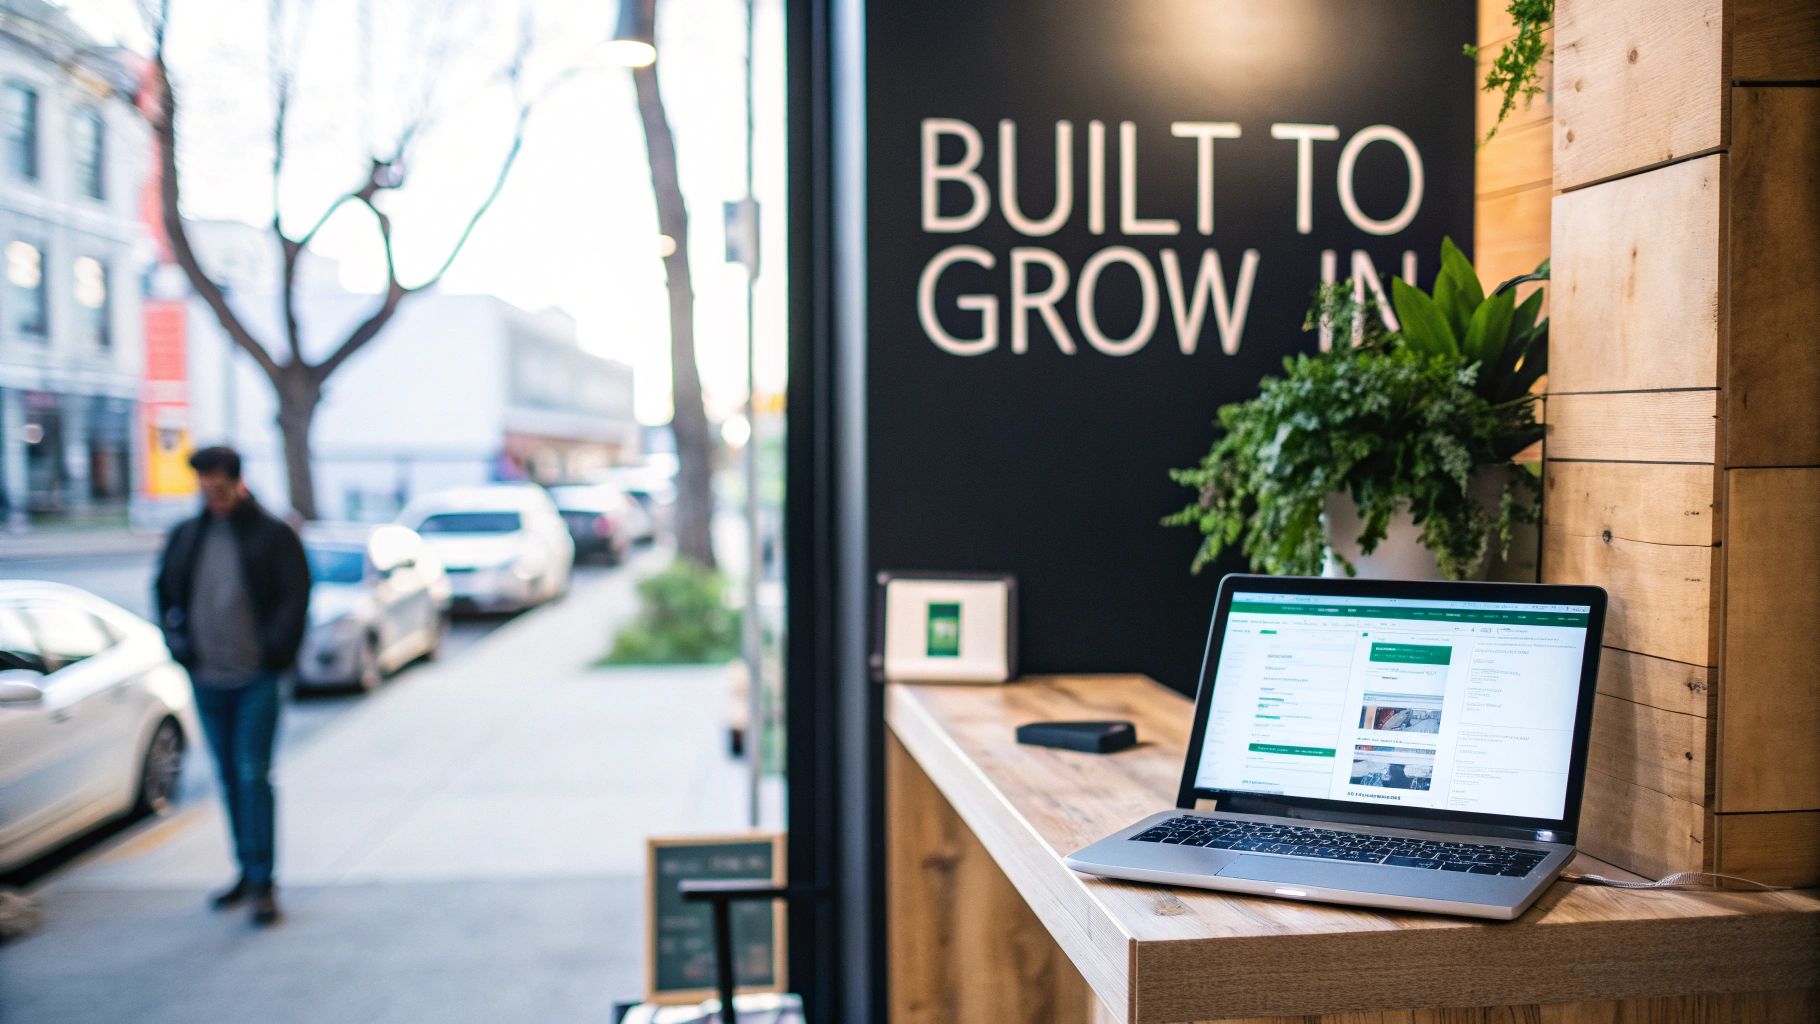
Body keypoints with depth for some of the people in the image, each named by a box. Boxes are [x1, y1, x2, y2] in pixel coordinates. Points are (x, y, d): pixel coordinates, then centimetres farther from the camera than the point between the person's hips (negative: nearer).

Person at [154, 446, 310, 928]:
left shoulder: (273, 535, -6)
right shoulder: (185, 536, 8)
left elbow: (296, 596, -7)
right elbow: (166, 592, 18)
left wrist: (275, 650, -12)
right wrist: (179, 641, 7)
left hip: (257, 679, -5)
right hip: (207, 679, 5)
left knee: (253, 776, -8)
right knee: (229, 778, 12)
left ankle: (263, 883, -4)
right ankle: (247, 871, 23)